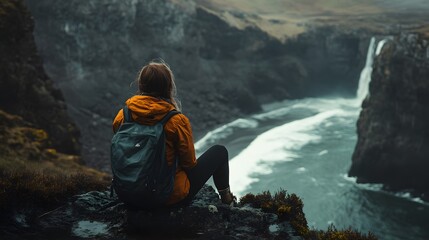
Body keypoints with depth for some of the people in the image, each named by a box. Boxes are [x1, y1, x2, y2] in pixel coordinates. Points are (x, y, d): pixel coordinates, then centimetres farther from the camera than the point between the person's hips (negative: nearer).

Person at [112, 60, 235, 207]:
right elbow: (189, 162, -13)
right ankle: (226, 198, 35)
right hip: (172, 197, -5)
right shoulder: (177, 121, -23)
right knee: (219, 151, 14)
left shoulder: (123, 115, -10)